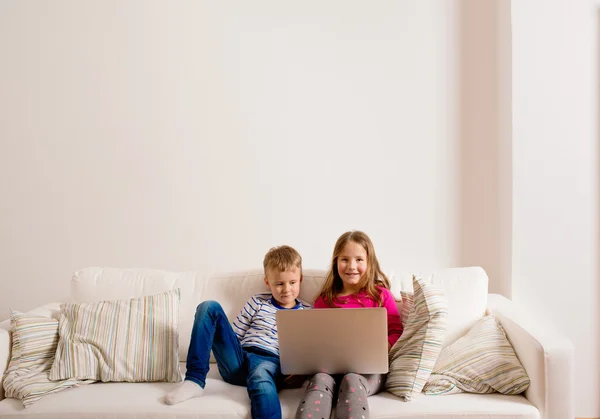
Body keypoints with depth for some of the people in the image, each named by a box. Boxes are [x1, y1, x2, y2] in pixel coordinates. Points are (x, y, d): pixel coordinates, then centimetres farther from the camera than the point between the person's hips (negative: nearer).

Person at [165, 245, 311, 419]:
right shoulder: (258, 302, 16)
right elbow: (235, 335, 18)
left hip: (270, 361, -4)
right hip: (237, 361, 4)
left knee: (261, 378, -44)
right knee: (210, 307, -10)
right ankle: (194, 380, -17)